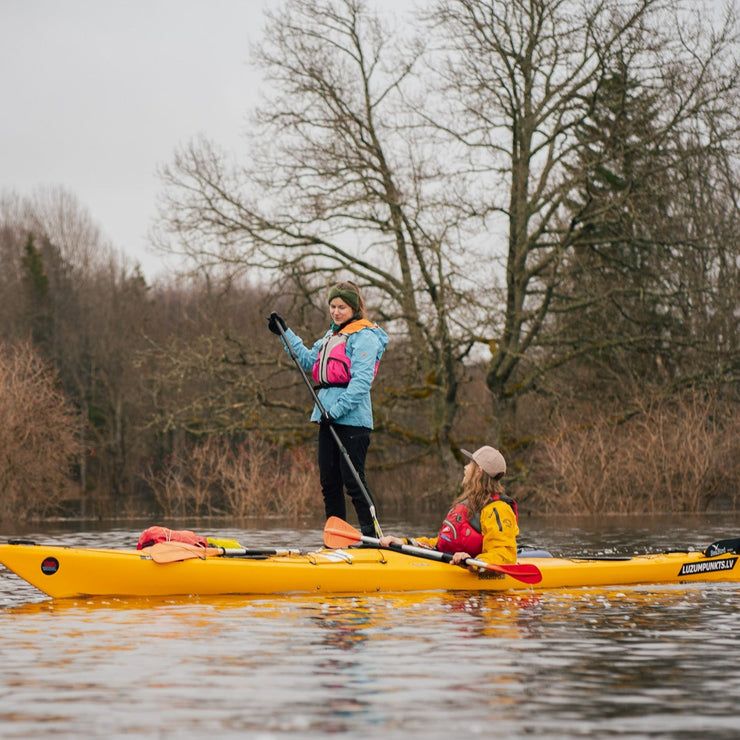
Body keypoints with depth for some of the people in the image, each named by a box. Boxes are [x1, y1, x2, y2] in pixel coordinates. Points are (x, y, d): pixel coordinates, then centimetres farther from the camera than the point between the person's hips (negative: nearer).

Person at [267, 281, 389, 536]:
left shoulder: (364, 336, -8)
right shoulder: (332, 335, 20)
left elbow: (361, 381, -17)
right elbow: (309, 360, 30)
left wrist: (336, 409, -22)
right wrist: (285, 333, 28)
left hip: (352, 419, -9)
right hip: (329, 419, 9)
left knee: (353, 481, -10)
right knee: (329, 481, 9)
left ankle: (372, 536, -5)